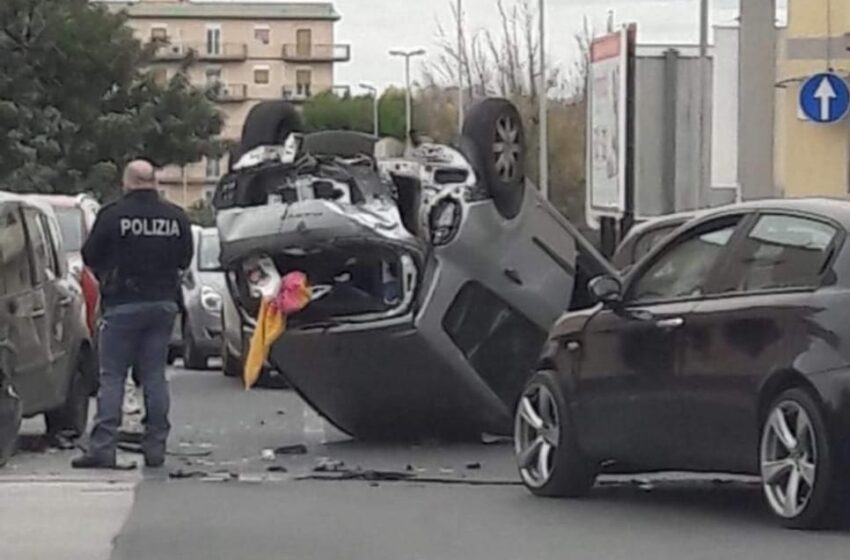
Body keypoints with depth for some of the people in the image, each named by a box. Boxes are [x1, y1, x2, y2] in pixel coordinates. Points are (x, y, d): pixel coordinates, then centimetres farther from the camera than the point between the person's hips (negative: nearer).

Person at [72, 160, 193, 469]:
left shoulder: (113, 215, -10)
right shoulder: (177, 217, 2)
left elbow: (90, 257, -3)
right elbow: (185, 260, 10)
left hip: (123, 304, -4)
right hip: (163, 304, 4)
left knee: (112, 376, -1)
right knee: (155, 376, 10)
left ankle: (102, 446, -8)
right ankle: (155, 446, 10)